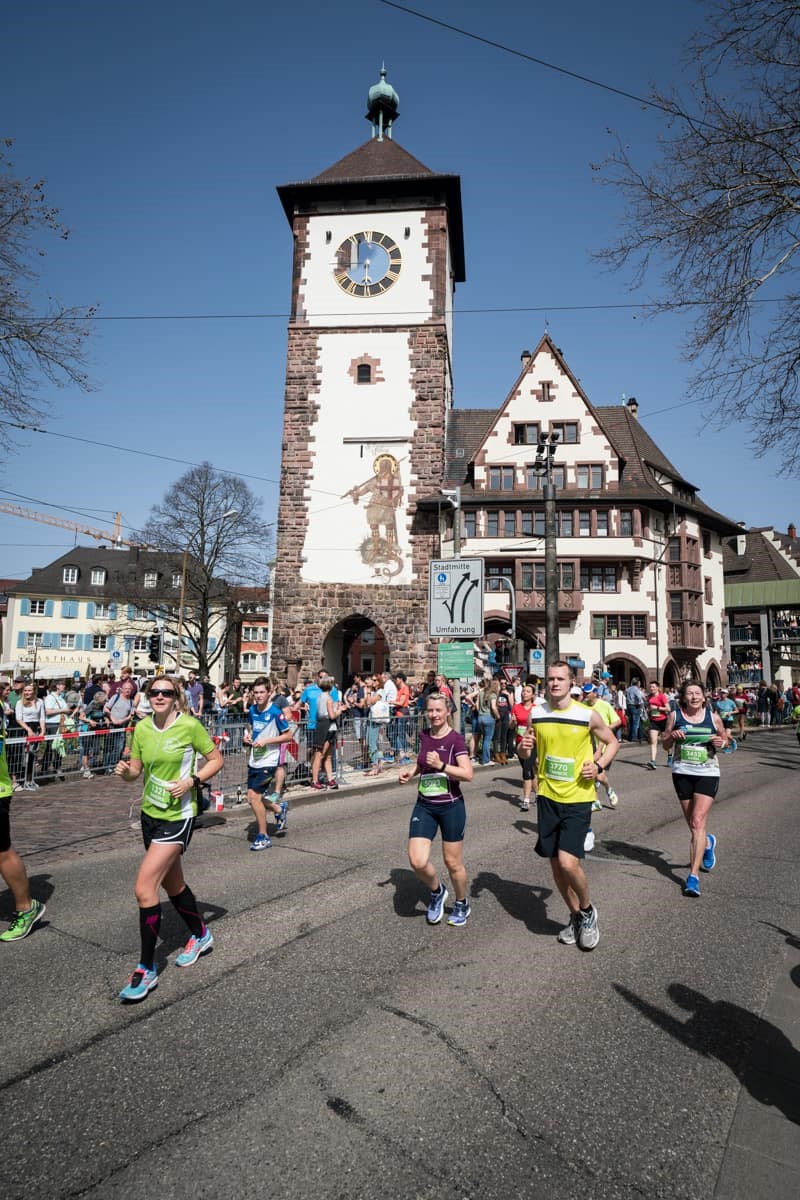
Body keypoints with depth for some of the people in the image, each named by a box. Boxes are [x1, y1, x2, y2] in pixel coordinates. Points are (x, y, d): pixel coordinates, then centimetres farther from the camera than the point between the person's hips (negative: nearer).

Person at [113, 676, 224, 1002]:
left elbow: (216, 759, -5)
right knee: (172, 885, 21)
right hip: (150, 814, 7)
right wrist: (124, 771, -15)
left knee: (144, 889, -12)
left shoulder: (189, 725, -14)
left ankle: (146, 970, 4)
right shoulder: (142, 728, 0)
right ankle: (200, 935, 45)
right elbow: (135, 771, 7)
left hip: (178, 817, -6)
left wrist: (192, 781, -19)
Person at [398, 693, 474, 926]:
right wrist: (411, 772, 4)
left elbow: (468, 774, -18)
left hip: (451, 806, -4)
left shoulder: (455, 739, -13)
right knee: (417, 861, -8)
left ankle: (462, 904, 37)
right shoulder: (424, 735, 3)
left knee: (453, 862, 9)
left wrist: (441, 765, -28)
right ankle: (437, 892, 23)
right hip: (424, 806, 4)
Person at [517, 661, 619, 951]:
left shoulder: (588, 715, -9)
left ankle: (587, 911, 14)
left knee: (568, 862, -16)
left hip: (577, 799, -4)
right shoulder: (536, 713, -1)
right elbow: (527, 751, 12)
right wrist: (524, 748, -11)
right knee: (555, 864, 11)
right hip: (547, 796, 4)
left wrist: (599, 765, -9)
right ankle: (575, 917, 34)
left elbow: (612, 742, 7)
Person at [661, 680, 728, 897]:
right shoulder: (675, 716, -1)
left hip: (707, 774, -2)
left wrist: (721, 743, -10)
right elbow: (665, 745, 6)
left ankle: (694, 875, -8)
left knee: (698, 822, -12)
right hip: (682, 773, 2)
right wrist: (672, 736, -16)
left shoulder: (713, 717, -2)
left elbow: (725, 739, 13)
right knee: (691, 823, 14)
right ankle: (707, 843, 50)